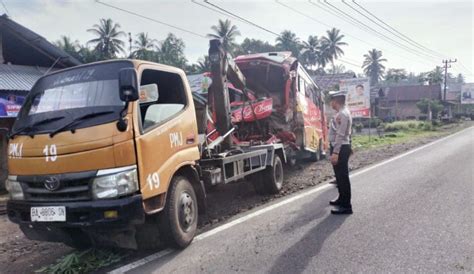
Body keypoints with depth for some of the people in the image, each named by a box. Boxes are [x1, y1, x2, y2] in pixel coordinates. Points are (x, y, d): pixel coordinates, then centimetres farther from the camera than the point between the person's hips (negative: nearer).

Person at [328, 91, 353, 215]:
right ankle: (342, 199, 33)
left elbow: (340, 135, -23)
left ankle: (346, 206, 1)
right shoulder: (341, 113, 15)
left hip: (340, 149, -10)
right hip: (339, 148, 10)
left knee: (342, 176, -5)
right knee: (340, 175, 19)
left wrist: (335, 152, -25)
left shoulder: (342, 114, -18)